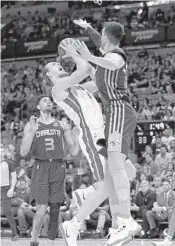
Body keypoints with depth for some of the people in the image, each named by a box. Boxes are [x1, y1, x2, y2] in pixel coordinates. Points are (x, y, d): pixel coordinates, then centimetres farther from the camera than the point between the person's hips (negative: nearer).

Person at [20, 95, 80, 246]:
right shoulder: (31, 125, 9)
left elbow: (74, 152, 12)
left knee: (55, 210, -4)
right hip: (40, 168, -2)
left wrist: (78, 133, -3)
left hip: (58, 168, 2)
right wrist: (32, 131, -14)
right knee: (41, 210, -13)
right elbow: (23, 152, -2)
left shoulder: (62, 125, 14)